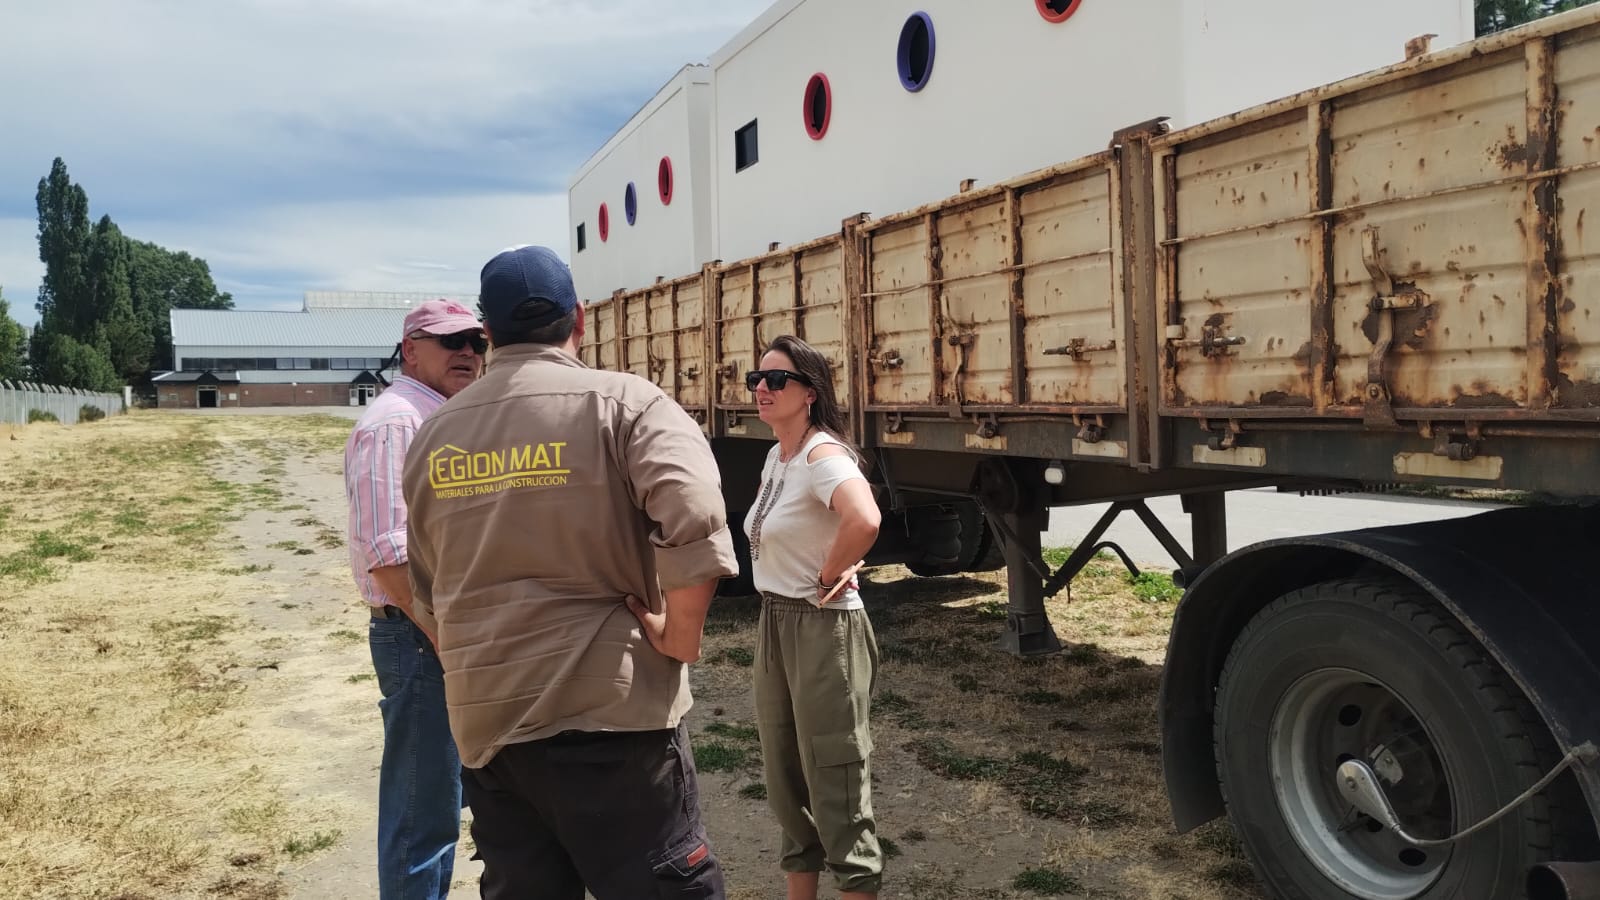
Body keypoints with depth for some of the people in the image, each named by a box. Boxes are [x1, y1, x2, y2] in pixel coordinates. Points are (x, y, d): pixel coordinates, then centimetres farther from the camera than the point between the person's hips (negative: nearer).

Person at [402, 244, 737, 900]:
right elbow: (697, 521, -24)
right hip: (608, 710, -5)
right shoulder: (620, 402, -7)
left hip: (484, 721, 6)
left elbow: (428, 590, 16)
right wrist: (679, 639, -11)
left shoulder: (434, 434, 9)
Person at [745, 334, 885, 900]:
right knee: (785, 777, 19)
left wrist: (828, 575, -24)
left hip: (822, 627, -10)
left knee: (833, 779, 2)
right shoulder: (775, 457, 9)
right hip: (772, 623, 10)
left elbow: (864, 520, -40)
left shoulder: (822, 454, -19)